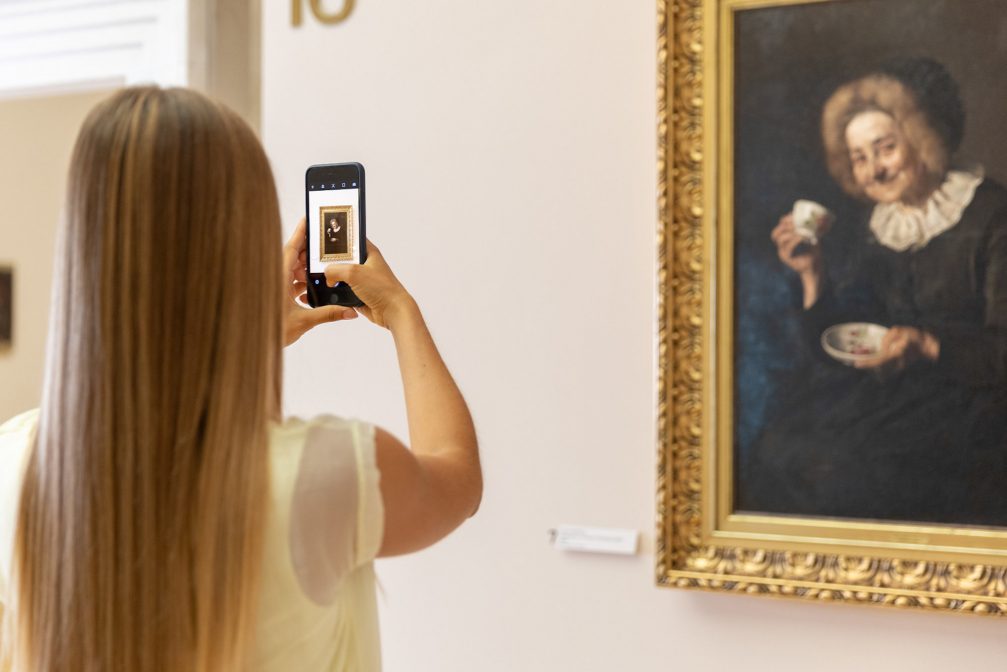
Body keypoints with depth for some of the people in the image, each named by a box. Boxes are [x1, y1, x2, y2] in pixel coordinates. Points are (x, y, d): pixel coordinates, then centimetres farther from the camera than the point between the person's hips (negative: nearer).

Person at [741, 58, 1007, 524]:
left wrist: (928, 345, -25)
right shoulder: (884, 228, 12)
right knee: (779, 454, -18)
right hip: (893, 390, 6)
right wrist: (813, 276, -4)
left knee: (845, 473, -27)